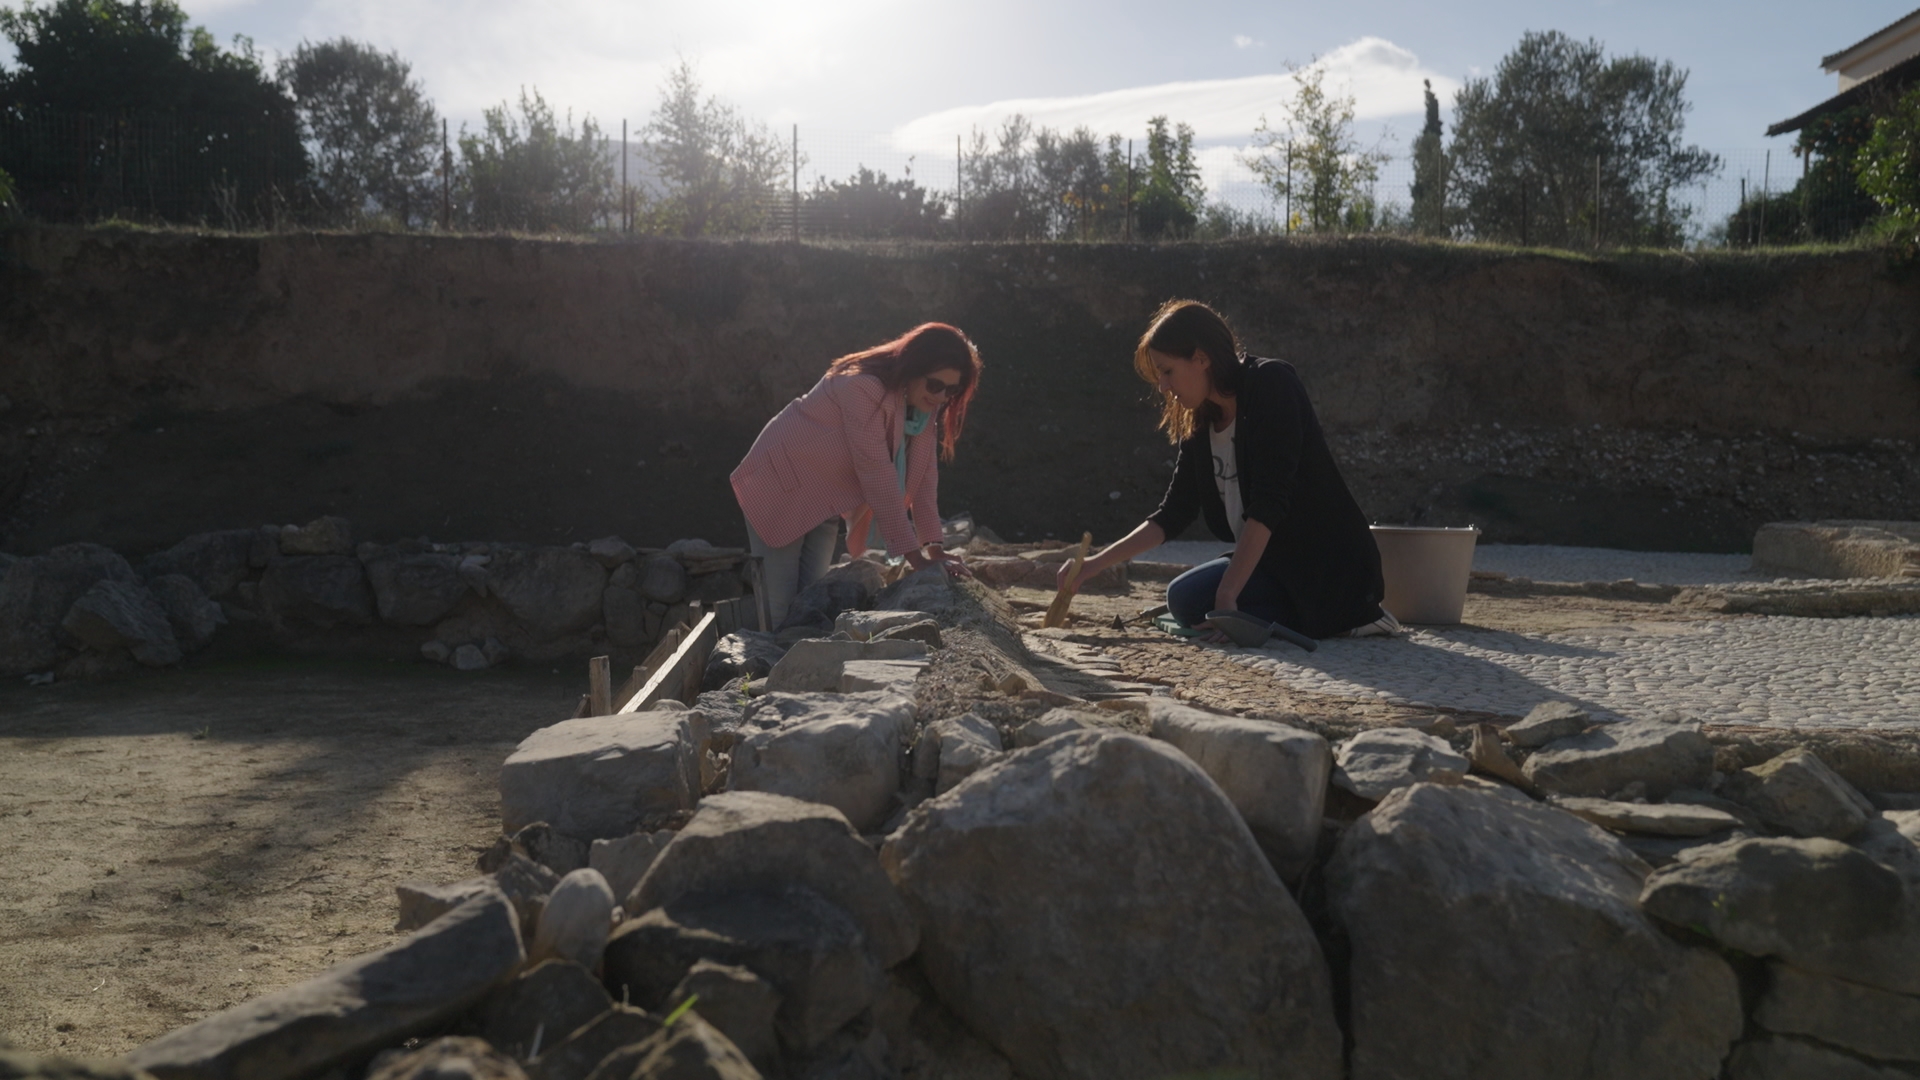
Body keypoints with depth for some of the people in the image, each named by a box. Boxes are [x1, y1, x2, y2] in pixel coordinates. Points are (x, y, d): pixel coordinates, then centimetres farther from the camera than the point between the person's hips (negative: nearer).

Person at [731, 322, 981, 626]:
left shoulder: (923, 402, -3)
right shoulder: (864, 388, -30)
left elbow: (924, 472, -4)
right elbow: (876, 474, -31)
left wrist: (933, 545, -13)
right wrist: (914, 554, -28)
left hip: (824, 503, 8)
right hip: (781, 488, -8)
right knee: (778, 609, -8)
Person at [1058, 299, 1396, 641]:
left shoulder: (1270, 384, -14)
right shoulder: (1198, 427, 9)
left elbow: (1268, 504, -22)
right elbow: (1172, 516, 14)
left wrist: (1226, 596, -25)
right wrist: (1095, 564, 6)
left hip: (1332, 568, -8)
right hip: (1273, 563, 8)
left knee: (1191, 600, -20)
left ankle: (1348, 617, -7)